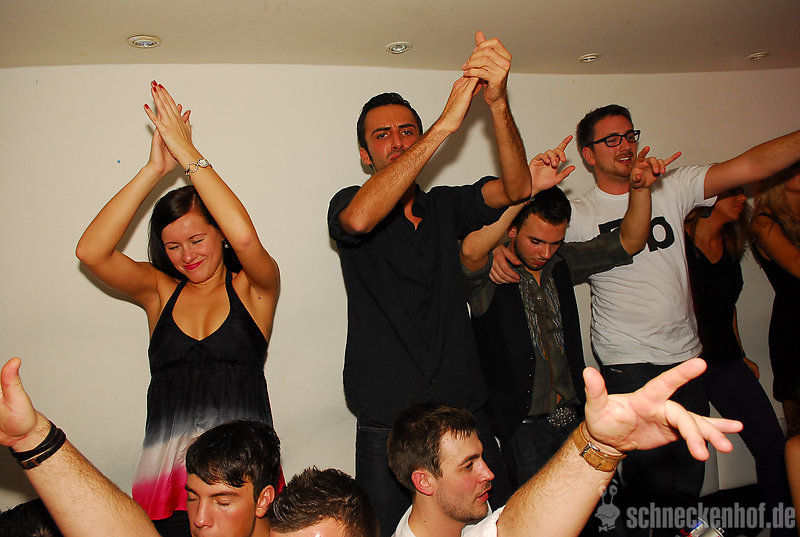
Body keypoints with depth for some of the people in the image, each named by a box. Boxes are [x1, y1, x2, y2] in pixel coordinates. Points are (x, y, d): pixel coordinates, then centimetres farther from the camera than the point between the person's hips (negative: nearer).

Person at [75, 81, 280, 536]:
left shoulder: (253, 287, 6)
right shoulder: (160, 291, 12)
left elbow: (245, 237, -16)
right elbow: (90, 251, -2)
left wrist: (189, 154, -10)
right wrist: (155, 169, -7)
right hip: (167, 470, 2)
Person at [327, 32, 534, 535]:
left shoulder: (445, 206, 10)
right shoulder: (349, 204, -1)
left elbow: (516, 188, -7)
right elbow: (359, 219, -27)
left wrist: (498, 101, -24)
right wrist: (445, 124, -29)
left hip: (466, 409, 4)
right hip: (387, 423, -3)